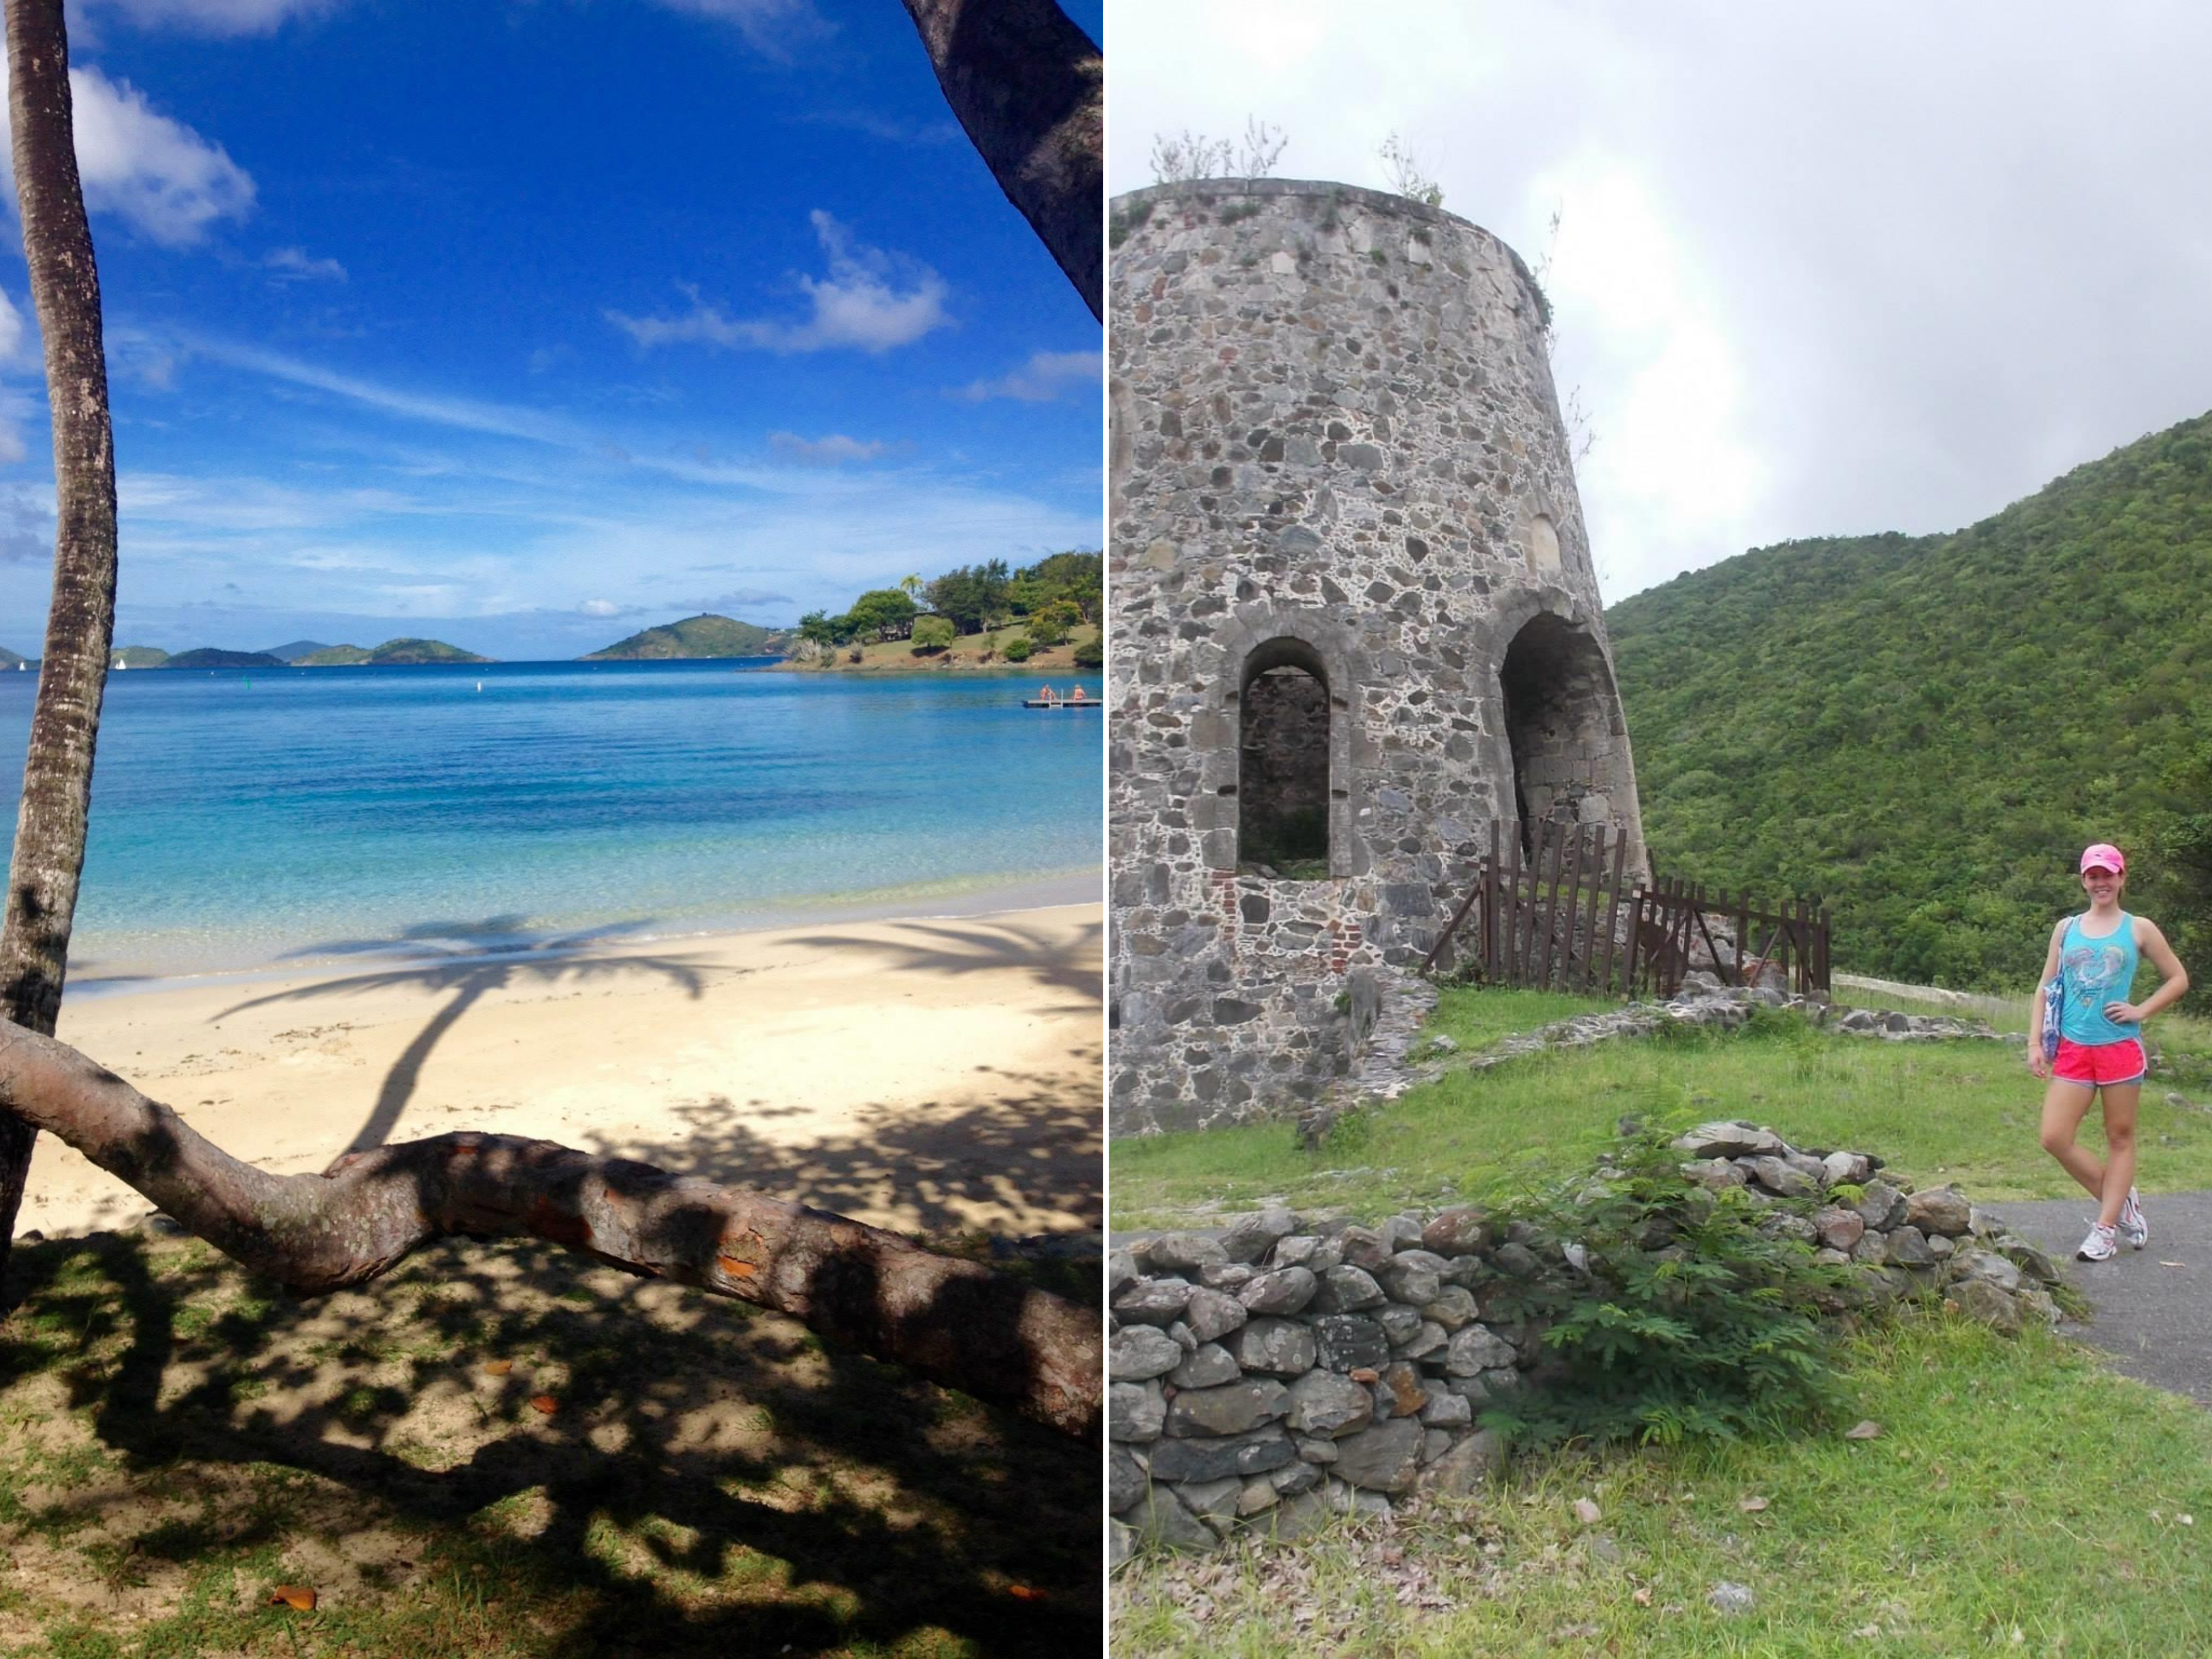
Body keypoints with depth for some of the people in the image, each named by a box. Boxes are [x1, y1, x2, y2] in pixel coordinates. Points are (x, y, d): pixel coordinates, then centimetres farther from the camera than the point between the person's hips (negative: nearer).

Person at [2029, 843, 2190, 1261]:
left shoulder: (2139, 929, 3)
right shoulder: (2066, 929, 9)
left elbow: (2178, 979, 8)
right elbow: (2045, 988, 11)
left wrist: (2140, 1011, -6)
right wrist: (2035, 1042, 4)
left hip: (2120, 1047, -2)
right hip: (2073, 1049, 2)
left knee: (2120, 1138, 5)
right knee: (2055, 1138, -5)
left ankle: (2106, 1229, 12)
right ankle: (2120, 1200, 16)